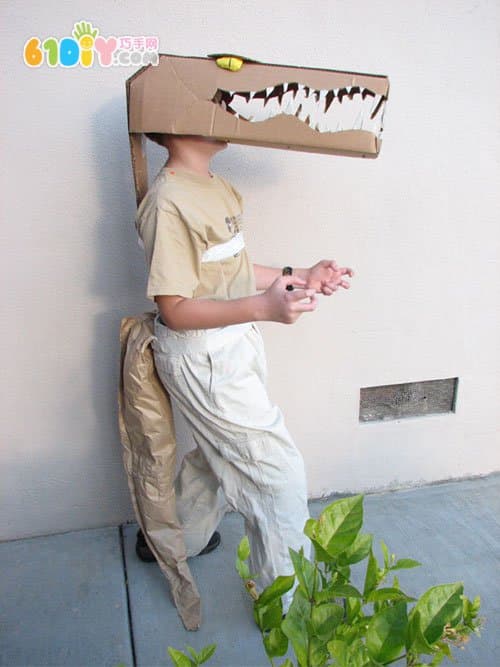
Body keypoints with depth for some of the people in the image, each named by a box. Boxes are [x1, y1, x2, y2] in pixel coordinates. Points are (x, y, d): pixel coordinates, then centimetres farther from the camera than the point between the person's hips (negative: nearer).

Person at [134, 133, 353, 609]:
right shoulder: (169, 202, -22)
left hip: (235, 347, 9)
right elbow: (175, 309, -24)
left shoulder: (218, 188, 7)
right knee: (278, 471, 0)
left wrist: (301, 276, 3)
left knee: (218, 454, 25)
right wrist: (263, 307, -35)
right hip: (202, 360, -9)